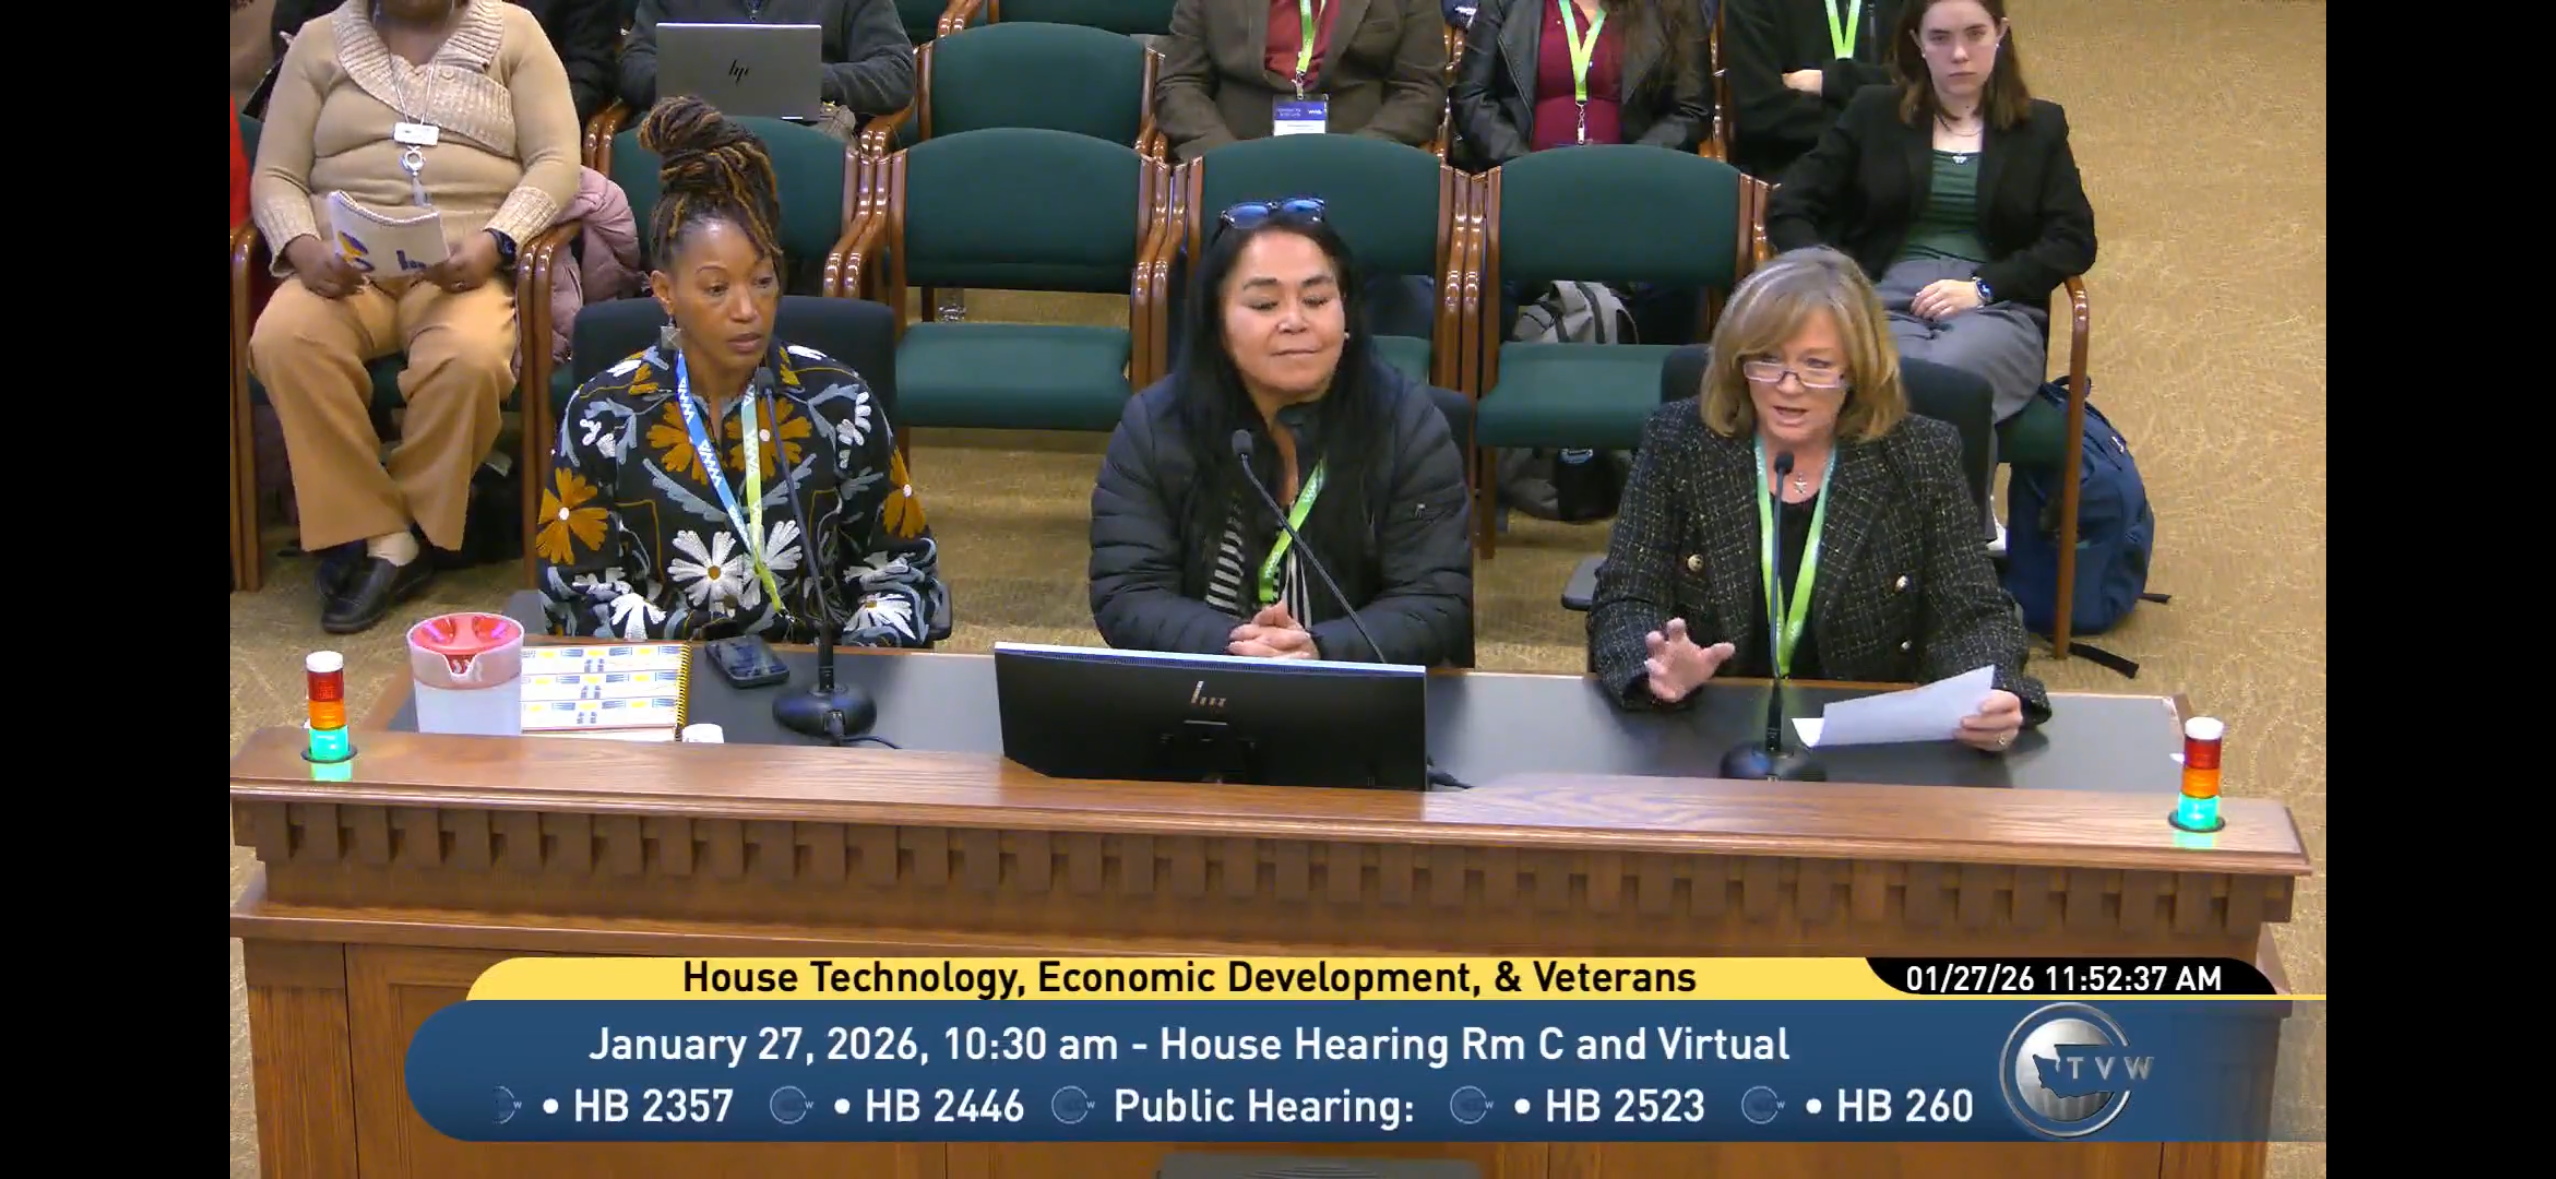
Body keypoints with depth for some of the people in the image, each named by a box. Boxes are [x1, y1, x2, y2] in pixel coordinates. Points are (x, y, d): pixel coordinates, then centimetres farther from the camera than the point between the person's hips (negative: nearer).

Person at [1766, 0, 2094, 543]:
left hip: (1998, 310, 0)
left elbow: (2073, 241, 7)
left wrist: (1983, 287, -10)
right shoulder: (1873, 113, 17)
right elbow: (1790, 210, 12)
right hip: (1885, 299, 1)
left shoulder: (2040, 126, 18)